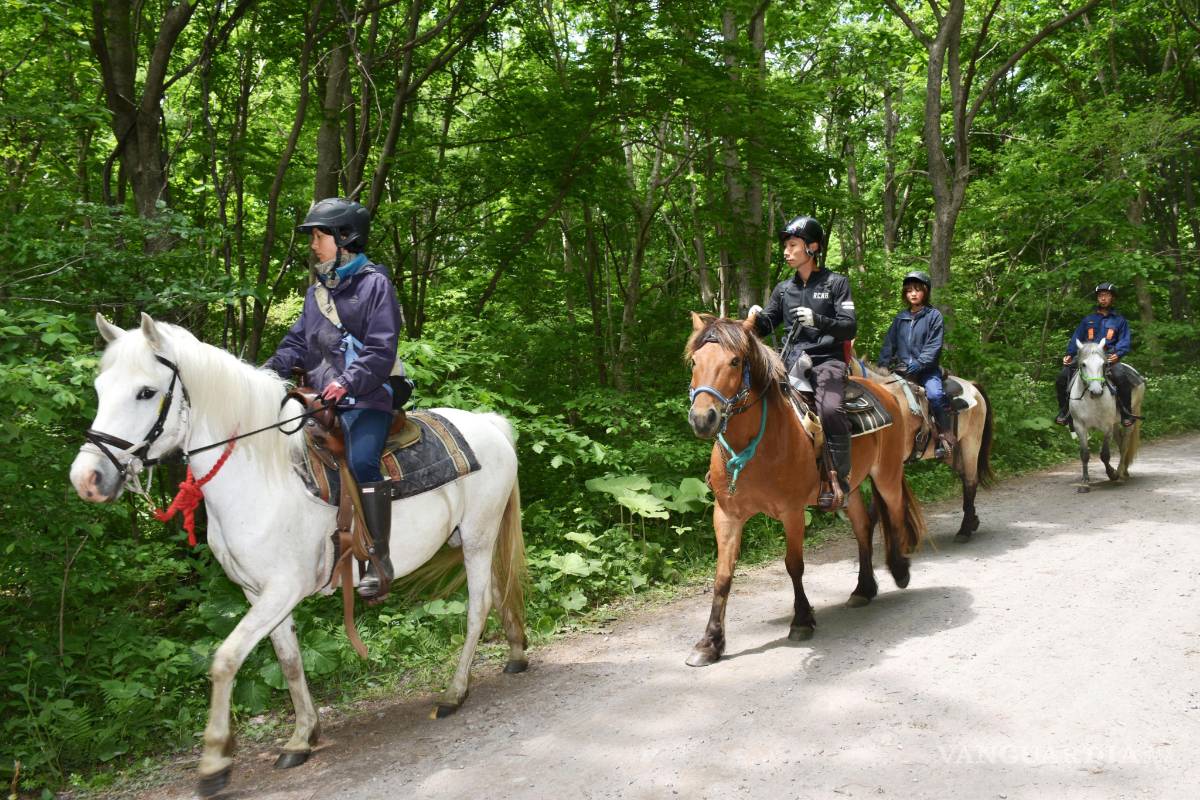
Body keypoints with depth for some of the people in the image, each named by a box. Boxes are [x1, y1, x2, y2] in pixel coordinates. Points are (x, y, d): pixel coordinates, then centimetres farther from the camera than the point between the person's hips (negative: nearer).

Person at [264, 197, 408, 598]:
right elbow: (298, 343, 18)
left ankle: (379, 557, -24)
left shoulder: (373, 283, -3)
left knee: (361, 460, -28)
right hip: (324, 399, 8)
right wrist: (270, 369, -1)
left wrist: (348, 382, -25)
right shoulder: (317, 290, 18)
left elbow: (380, 351, -11)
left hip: (368, 397, -8)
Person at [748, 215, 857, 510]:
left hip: (826, 361, -5)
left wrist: (817, 320, -20)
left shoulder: (836, 283, 4)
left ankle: (839, 479, -21)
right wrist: (756, 318, -2)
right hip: (790, 361, 5)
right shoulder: (783, 289, 17)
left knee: (830, 409, -33)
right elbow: (765, 327, 21)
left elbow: (850, 328, -3)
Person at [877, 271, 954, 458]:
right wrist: (883, 364, -1)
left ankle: (946, 437, -22)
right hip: (903, 370, 5)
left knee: (934, 394, -30)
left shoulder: (934, 316, 1)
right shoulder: (900, 318, 14)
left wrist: (917, 365, -19)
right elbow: (889, 344, 14)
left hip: (927, 370, -5)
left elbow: (933, 347, -8)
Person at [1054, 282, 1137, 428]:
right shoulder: (1088, 320, 22)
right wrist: (1069, 354, 1)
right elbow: (1076, 338, 17)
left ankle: (1126, 413, -18)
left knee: (1121, 376, -34)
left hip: (1109, 357, -3)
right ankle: (1064, 410, 2)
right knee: (1062, 376, -16)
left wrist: (1117, 354, -15)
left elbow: (1124, 341, 6)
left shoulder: (1119, 320, 15)